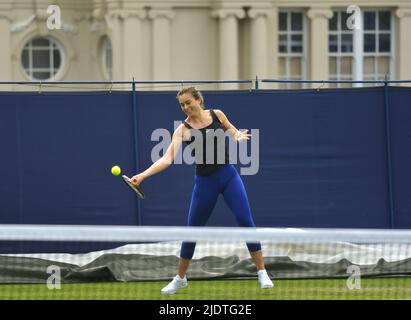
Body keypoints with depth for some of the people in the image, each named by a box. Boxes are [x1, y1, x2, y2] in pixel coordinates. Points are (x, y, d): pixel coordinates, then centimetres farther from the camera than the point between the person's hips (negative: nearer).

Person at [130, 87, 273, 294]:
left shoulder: (217, 114, -3)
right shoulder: (183, 130, -10)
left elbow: (233, 131, 16)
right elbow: (167, 159, -19)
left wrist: (238, 137, -9)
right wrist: (142, 175, -33)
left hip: (228, 176, 1)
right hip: (205, 182, -1)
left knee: (245, 220, -11)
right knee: (192, 230, 5)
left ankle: (261, 272, -2)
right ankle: (180, 278, 23)